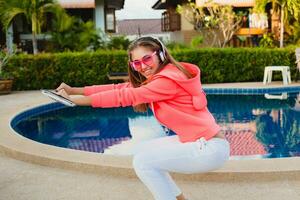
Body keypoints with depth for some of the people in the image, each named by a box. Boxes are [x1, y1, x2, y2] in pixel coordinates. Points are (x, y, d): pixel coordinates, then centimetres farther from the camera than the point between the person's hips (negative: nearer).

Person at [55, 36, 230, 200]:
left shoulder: (169, 80, -19)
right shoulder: (156, 78, 10)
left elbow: (125, 96, -22)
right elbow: (121, 88, 5)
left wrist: (74, 100, -18)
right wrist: (73, 90, 0)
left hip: (210, 148, -10)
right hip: (197, 142, 10)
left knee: (143, 162, -10)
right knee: (142, 151, 12)